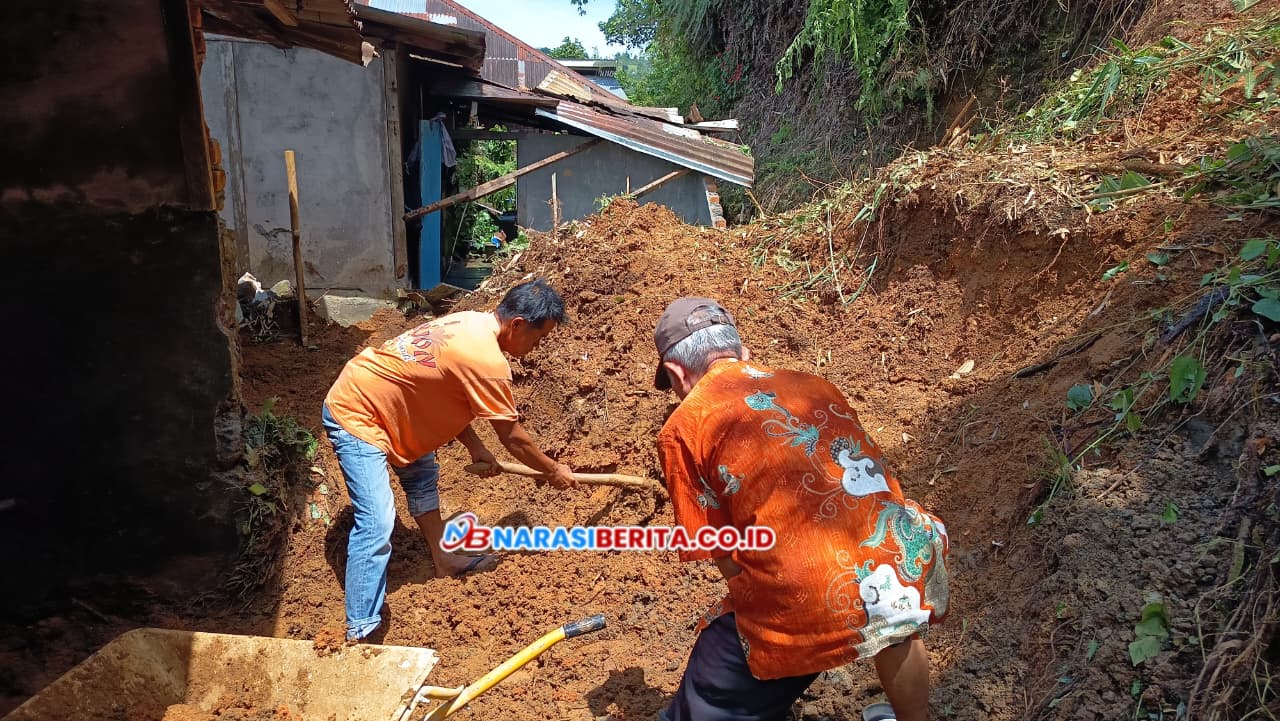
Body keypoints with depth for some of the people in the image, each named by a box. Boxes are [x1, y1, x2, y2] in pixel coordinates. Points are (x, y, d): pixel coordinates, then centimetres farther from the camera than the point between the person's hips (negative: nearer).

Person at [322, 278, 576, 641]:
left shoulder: (472, 323, 2)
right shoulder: (487, 361, -25)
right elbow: (513, 437, -14)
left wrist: (475, 447, 6)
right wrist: (554, 470, 1)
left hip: (369, 396, 10)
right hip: (353, 415, -10)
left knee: (422, 474, 22)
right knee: (377, 523, -13)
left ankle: (443, 558, 37)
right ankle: (360, 632, -8)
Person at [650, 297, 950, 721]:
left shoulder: (684, 429, 3)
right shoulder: (814, 385, 17)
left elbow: (726, 557, 2)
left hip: (805, 606, -6)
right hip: (907, 569, 7)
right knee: (894, 630, 42)